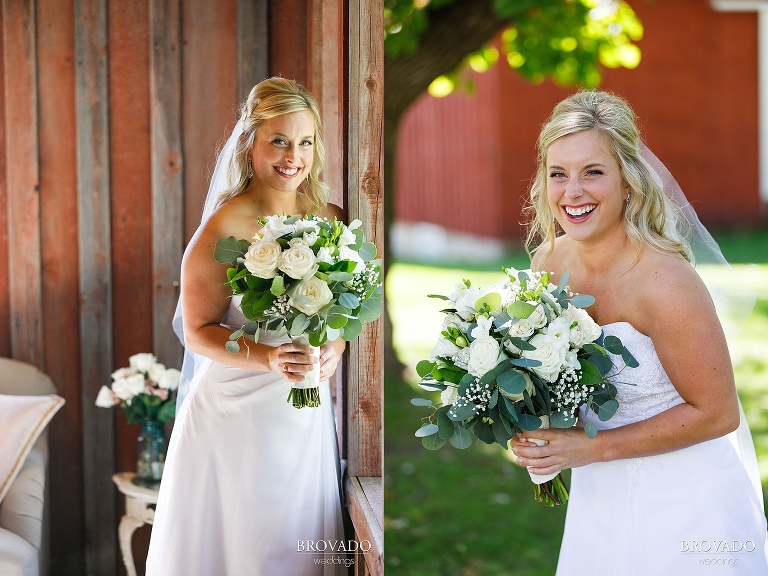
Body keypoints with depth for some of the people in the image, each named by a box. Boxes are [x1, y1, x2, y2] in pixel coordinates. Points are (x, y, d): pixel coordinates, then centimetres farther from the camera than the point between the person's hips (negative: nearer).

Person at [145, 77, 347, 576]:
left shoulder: (332, 220, 3)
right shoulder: (226, 229, -12)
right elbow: (198, 332, -10)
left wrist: (336, 345, -10)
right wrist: (267, 357, -25)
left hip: (308, 415, 5)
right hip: (237, 415, -4)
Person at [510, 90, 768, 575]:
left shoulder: (666, 284, -26)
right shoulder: (549, 262, -7)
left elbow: (716, 413, -19)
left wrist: (593, 448, -20)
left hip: (685, 503, -6)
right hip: (599, 496, 6)